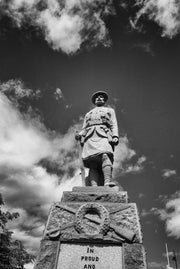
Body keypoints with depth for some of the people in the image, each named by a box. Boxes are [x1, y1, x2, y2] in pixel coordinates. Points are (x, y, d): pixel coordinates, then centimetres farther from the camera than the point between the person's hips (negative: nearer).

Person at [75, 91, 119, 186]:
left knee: (105, 155, -32)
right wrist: (79, 134, 3)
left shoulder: (110, 110, 31)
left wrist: (115, 136, -4)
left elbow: (114, 125, 16)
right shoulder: (88, 114, 37)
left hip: (103, 136, -1)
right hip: (89, 137, 2)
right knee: (93, 163, -20)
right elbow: (84, 129, 27)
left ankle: (107, 182, -48)